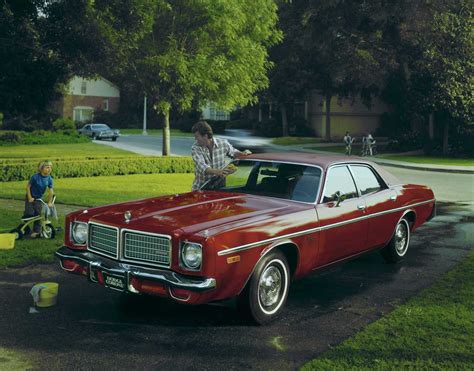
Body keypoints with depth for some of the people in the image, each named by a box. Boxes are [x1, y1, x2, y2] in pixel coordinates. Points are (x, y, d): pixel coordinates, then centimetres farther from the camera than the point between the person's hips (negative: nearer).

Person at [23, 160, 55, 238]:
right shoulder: (35, 177, -23)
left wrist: (49, 202, -12)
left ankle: (36, 231, 11)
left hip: (39, 198, 3)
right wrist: (30, 198, -15)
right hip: (31, 197, -3)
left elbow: (51, 191, -10)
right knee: (30, 213, -15)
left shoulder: (49, 179, -12)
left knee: (38, 214, 3)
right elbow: (28, 186, -14)